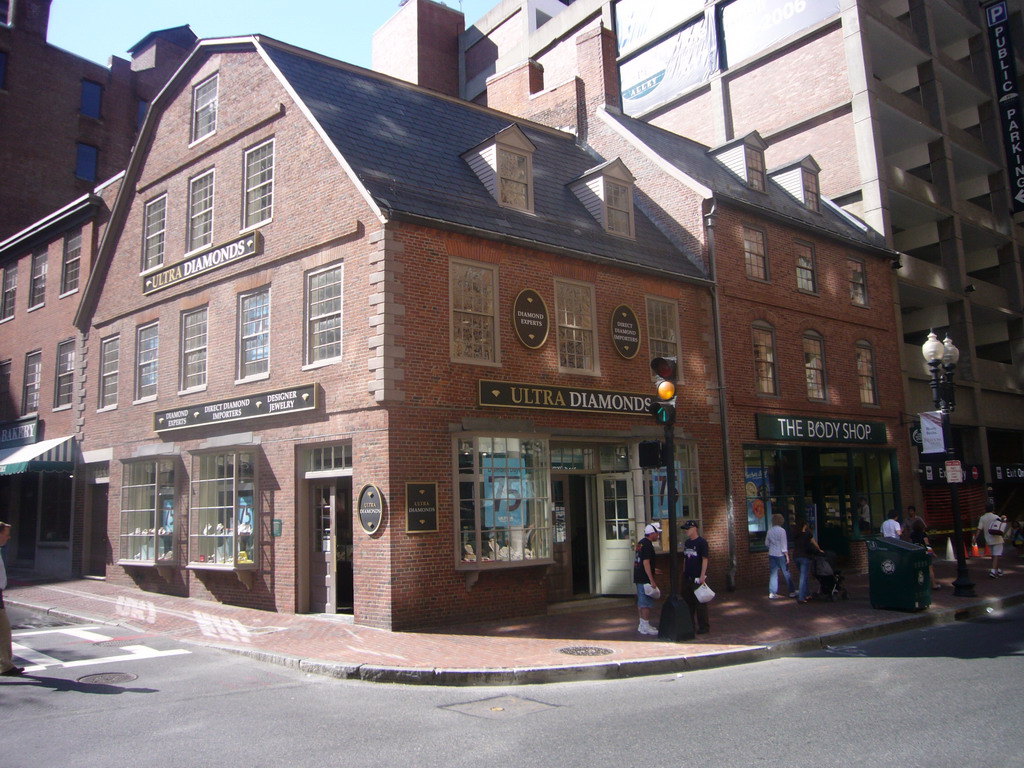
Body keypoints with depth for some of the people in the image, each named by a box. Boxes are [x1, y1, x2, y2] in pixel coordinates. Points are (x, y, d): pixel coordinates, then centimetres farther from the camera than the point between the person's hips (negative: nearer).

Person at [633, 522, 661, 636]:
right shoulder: (647, 544, -17)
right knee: (646, 603, -4)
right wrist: (651, 580, -23)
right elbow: (646, 563, -23)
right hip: (645, 579, -10)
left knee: (641, 602, 15)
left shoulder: (640, 543, 14)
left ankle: (642, 625, 23)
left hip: (638, 577, 10)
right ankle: (645, 627, -1)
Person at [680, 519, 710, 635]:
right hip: (687, 577, 8)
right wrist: (684, 573, 15)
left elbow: (705, 559, -13)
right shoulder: (687, 543, 12)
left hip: (698, 577, -8)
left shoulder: (702, 542, -10)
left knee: (700, 603, -1)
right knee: (688, 602, 12)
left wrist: (702, 576, -18)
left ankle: (704, 627, 8)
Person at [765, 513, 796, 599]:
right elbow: (784, 544, -13)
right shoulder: (781, 530, -11)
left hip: (771, 554, 5)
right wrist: (787, 555, -9)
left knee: (773, 573, 6)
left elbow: (767, 543, 11)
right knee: (787, 573, 7)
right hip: (780, 554, -5)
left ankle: (772, 593, 4)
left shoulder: (769, 531, 5)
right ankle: (792, 592, 15)